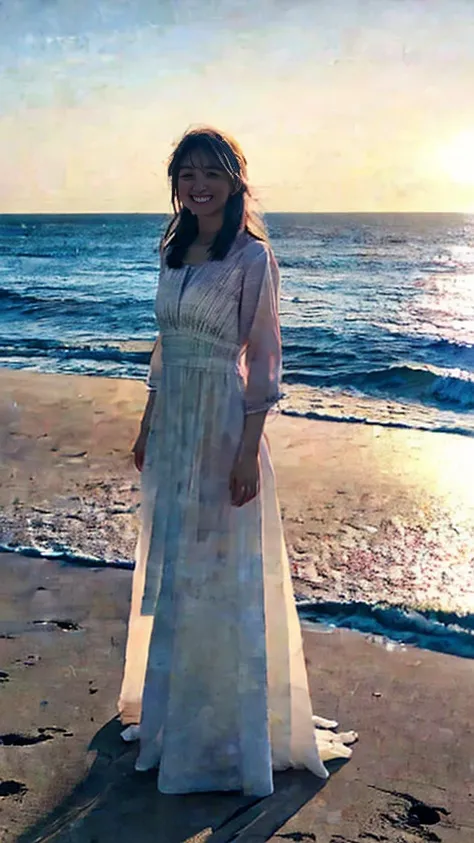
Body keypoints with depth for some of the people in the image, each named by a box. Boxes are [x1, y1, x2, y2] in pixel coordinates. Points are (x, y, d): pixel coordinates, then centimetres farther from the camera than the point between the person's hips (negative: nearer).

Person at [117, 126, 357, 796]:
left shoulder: (252, 256, -10)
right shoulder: (174, 251, 10)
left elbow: (264, 358, -13)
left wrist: (248, 450, -17)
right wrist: (147, 427, 15)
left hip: (223, 424, -7)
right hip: (172, 422, 7)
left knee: (222, 572, 2)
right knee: (170, 568, 17)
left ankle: (230, 726, 21)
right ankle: (170, 707, 37)